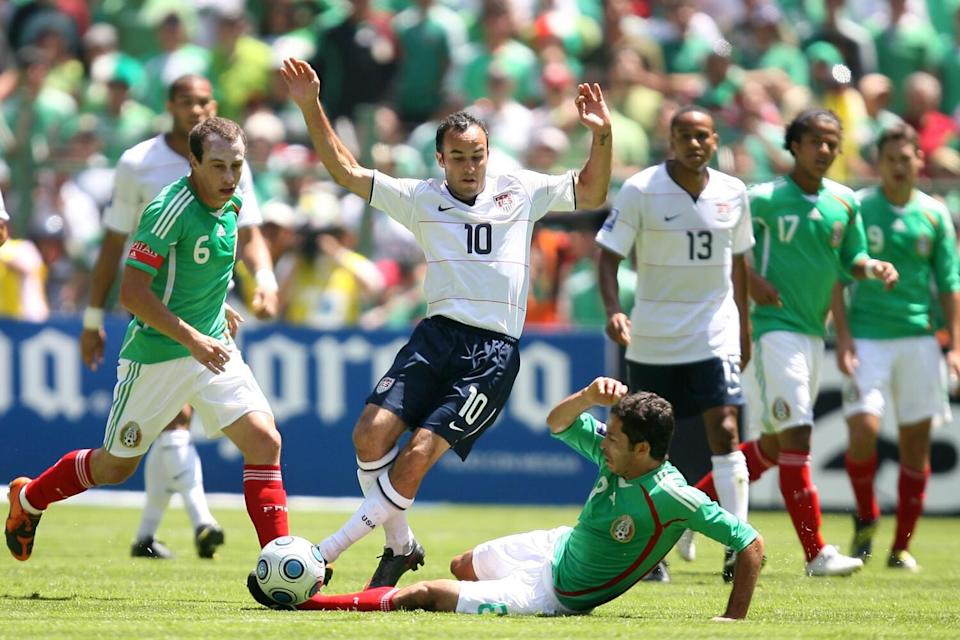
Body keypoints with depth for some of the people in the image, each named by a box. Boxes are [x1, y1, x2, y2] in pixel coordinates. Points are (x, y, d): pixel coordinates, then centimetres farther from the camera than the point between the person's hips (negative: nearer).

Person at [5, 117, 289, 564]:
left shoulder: (231, 204, 2)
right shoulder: (171, 209, -22)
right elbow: (132, 292, -24)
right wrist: (192, 339, -27)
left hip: (211, 348, 6)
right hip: (154, 355, -6)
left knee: (264, 440, -13)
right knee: (115, 466, 10)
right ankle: (28, 498, 38)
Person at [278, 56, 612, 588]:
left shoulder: (522, 191, 11)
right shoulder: (420, 199, 11)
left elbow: (590, 194, 12)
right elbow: (346, 171, 9)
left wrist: (602, 136, -5)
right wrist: (311, 107, 0)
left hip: (493, 350, -2)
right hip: (437, 334, 2)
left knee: (418, 456, -14)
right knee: (372, 432, -16)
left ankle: (327, 552, -7)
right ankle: (399, 546, 4)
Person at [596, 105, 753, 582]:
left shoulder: (732, 193, 2)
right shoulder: (640, 191, -8)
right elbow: (609, 256, -9)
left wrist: (744, 332, 19)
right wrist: (613, 311, -25)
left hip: (714, 336, 1)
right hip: (652, 340, -1)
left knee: (725, 432, -13)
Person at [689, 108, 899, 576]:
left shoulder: (845, 202, 9)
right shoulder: (765, 199, -8)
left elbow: (851, 260, 17)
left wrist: (874, 269, -5)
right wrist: (750, 278, -15)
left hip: (812, 333, 8)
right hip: (773, 325, -8)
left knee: (774, 445, 14)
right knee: (796, 438, -13)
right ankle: (816, 552, -14)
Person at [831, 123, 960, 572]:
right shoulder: (857, 209, 0)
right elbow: (837, 277, 0)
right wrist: (843, 337, -8)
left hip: (919, 337, 2)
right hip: (867, 336, -2)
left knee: (916, 440, 2)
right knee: (863, 426, -16)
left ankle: (902, 546, 11)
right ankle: (866, 518, 10)